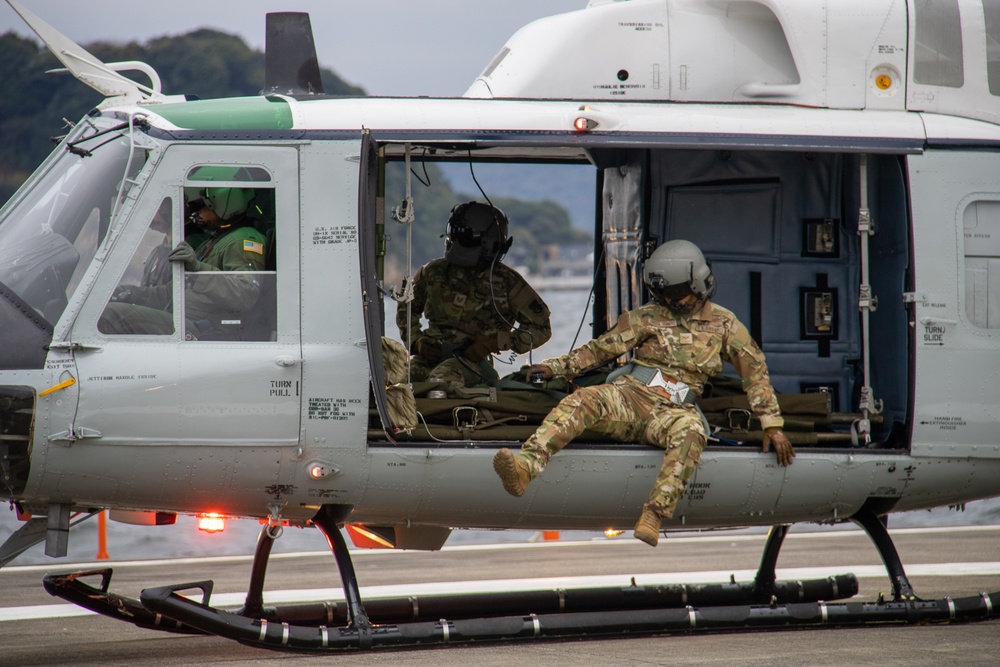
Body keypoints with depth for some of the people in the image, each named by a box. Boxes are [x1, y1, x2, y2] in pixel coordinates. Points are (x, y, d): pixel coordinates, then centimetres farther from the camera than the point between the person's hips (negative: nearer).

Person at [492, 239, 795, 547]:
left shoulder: (723, 324, 13)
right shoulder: (647, 317, 16)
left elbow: (755, 372, 15)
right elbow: (602, 348, 16)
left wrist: (772, 425, 9)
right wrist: (556, 366, 4)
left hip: (671, 411, -2)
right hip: (629, 395, 2)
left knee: (690, 431, -39)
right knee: (580, 401, -30)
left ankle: (654, 514, -51)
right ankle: (525, 467, -52)